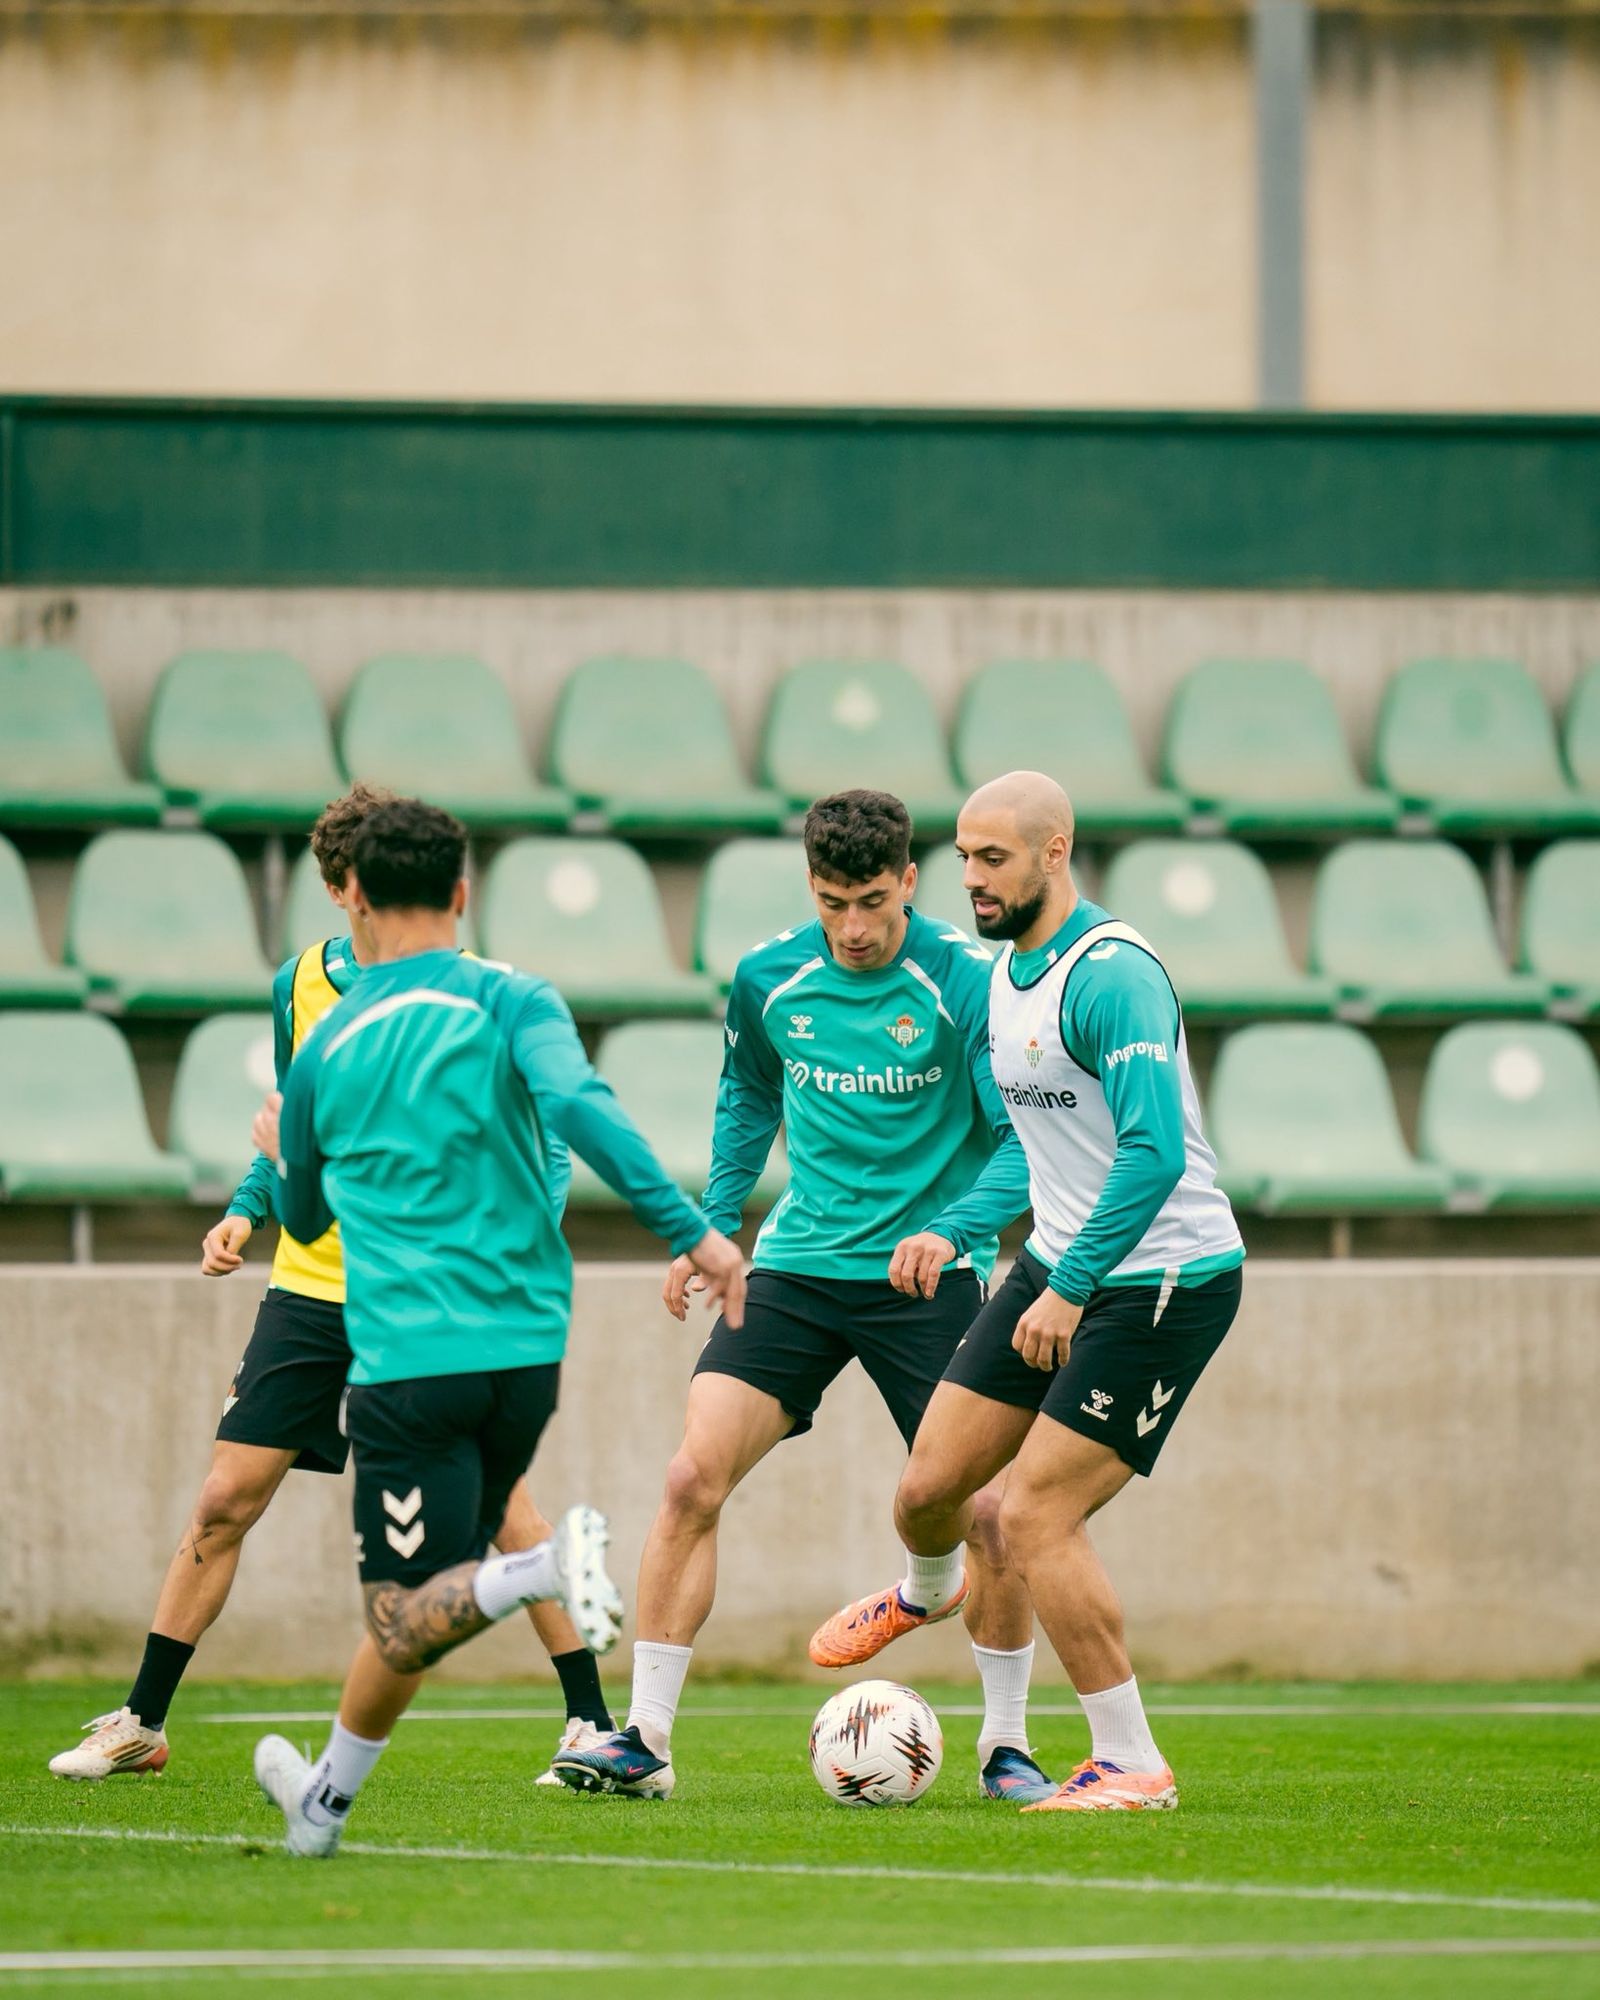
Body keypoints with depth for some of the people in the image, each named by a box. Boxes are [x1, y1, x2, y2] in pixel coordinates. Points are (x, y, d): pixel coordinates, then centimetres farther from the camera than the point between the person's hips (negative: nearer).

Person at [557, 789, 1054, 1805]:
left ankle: (1006, 1747, 10)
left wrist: (955, 1230, -31)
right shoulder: (768, 977, -1)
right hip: (797, 1265, 3)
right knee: (693, 1480, -11)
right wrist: (713, 1223, 17)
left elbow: (1022, 1138, -14)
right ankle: (646, 1739, -3)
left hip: (927, 1274, -3)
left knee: (987, 1509, -11)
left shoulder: (968, 983, -12)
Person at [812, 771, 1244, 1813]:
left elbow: (1155, 1151, -29)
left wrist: (1071, 1288, -29)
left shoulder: (1111, 975, -21)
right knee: (928, 1489, 9)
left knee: (1037, 1517, -14)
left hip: (1165, 1278, -8)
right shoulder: (1006, 971, 9)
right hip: (1060, 1266, 8)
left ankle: (1132, 1764, -3)